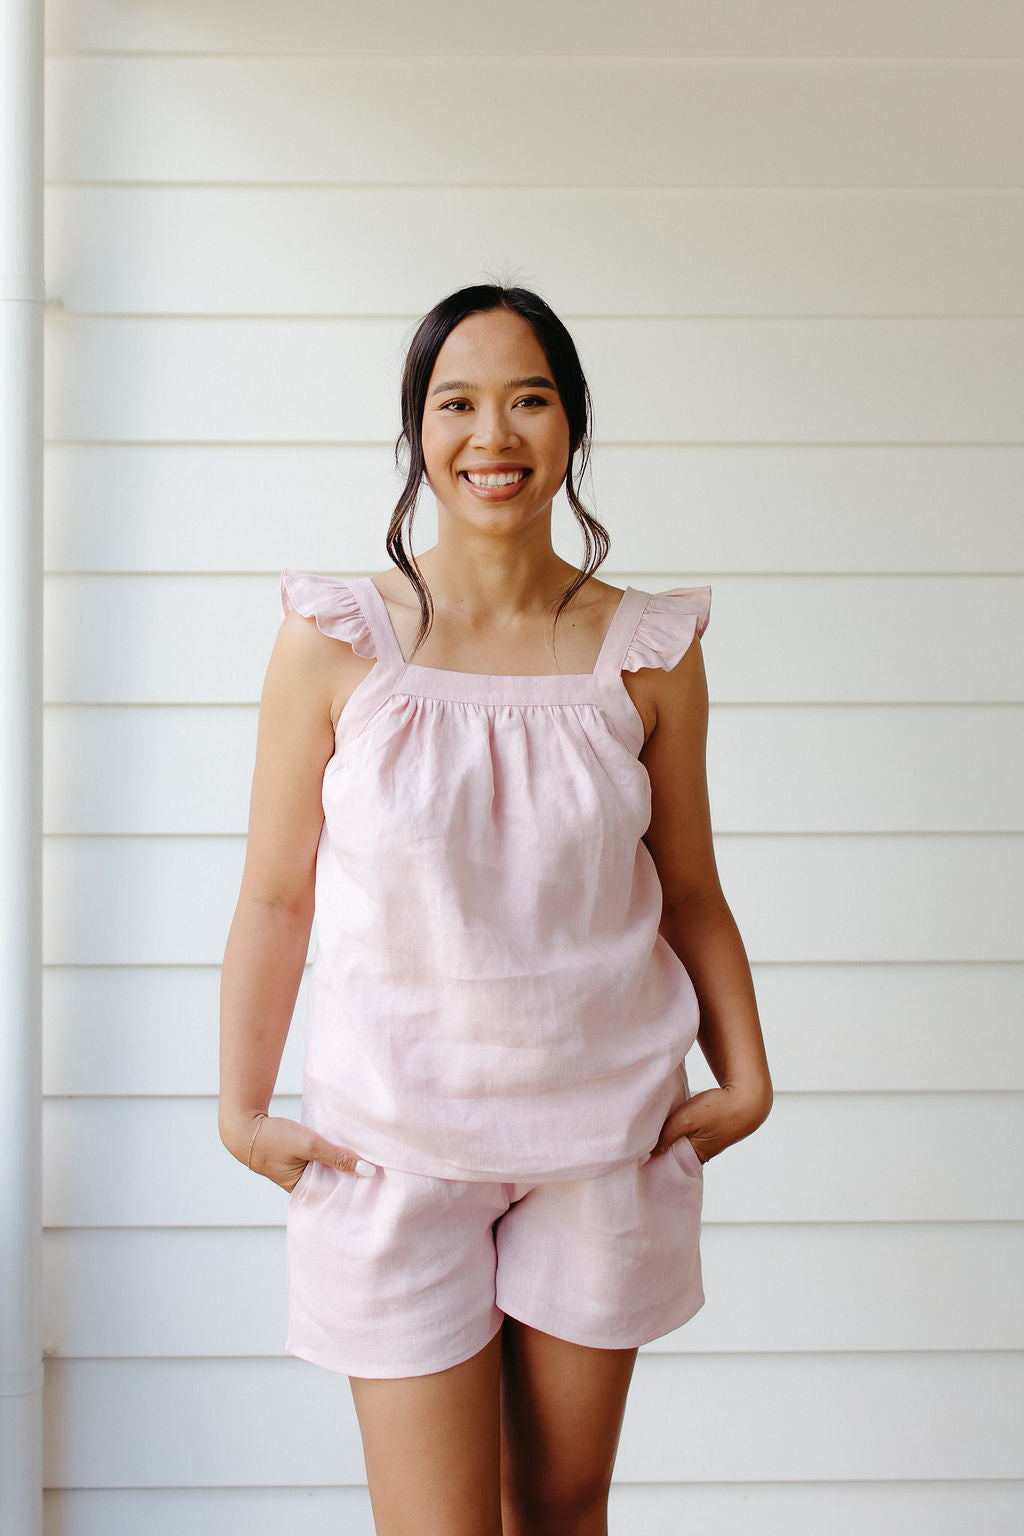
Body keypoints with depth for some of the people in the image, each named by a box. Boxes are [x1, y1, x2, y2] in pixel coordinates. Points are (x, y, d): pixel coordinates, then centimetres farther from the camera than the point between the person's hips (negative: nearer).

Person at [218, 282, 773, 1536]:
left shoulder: (647, 653, -1)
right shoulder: (335, 643, -7)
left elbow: (689, 893, 7)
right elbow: (275, 897, -1)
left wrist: (745, 1076, -1)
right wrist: (242, 1110, -3)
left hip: (604, 1135, 2)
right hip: (395, 1137, -2)